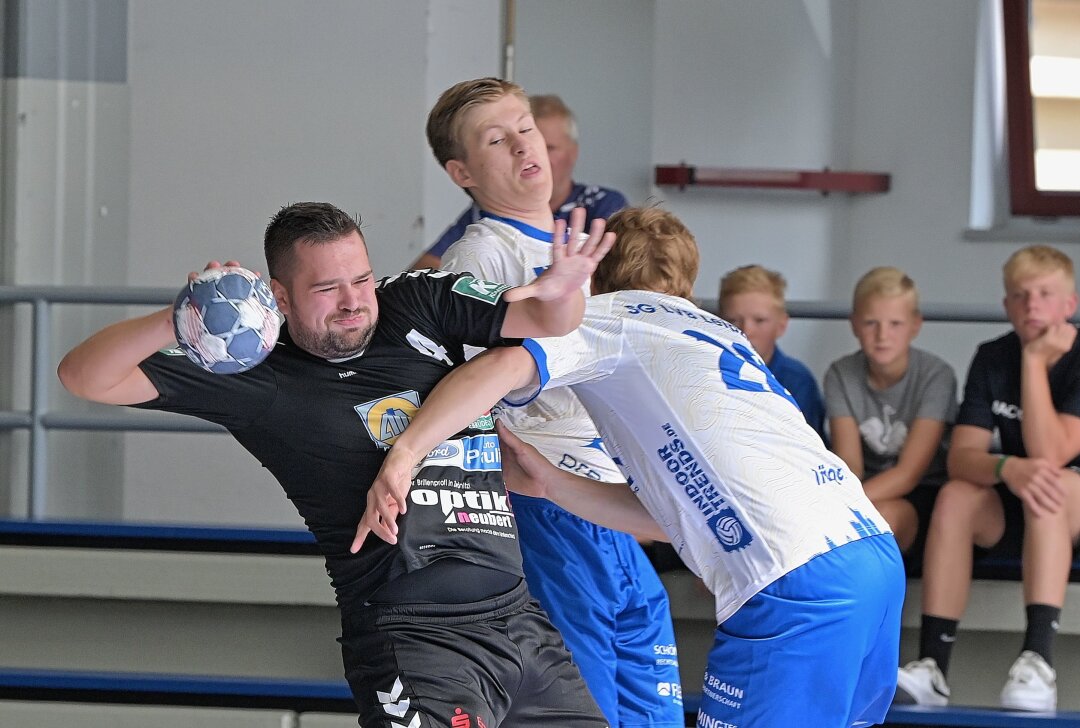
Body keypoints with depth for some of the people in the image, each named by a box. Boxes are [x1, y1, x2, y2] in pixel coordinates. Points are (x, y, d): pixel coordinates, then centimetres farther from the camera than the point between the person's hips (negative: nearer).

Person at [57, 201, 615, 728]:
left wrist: (560, 289, -15)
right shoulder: (256, 379, -1)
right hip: (412, 634, -6)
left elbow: (549, 320, 10)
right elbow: (85, 377, -4)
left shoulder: (414, 304, 10)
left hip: (518, 615, 6)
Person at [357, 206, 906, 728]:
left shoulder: (608, 314, 9)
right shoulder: (710, 331, 32)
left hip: (798, 583, -8)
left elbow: (506, 364, -13)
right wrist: (548, 483, 22)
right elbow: (674, 520, 25)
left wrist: (402, 455, -14)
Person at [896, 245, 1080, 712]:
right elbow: (960, 457, -10)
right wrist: (1007, 469, -33)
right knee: (956, 495, -26)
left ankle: (1038, 660, -48)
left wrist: (1034, 361, -22)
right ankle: (932, 666, -33)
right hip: (1012, 516, 4)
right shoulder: (992, 359, 0)